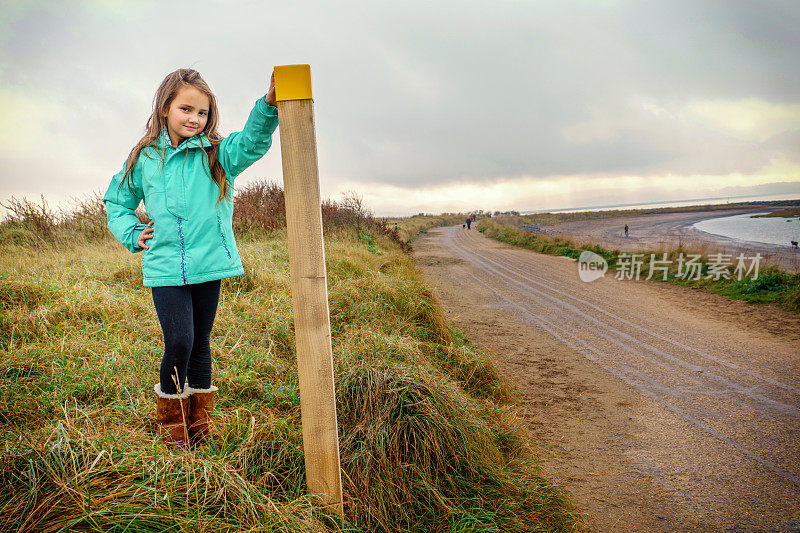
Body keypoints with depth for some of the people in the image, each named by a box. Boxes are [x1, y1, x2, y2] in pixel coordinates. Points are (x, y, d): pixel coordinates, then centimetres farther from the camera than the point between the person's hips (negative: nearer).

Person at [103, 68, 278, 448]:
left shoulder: (217, 155, 0)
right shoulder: (145, 158, 4)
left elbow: (252, 142, -21)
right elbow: (117, 201, 18)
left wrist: (269, 106, -39)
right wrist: (132, 235, 1)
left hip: (208, 265, 1)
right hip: (165, 268, -1)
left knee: (200, 343, 13)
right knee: (179, 344, -7)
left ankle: (200, 421, 30)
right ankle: (171, 425, 16)